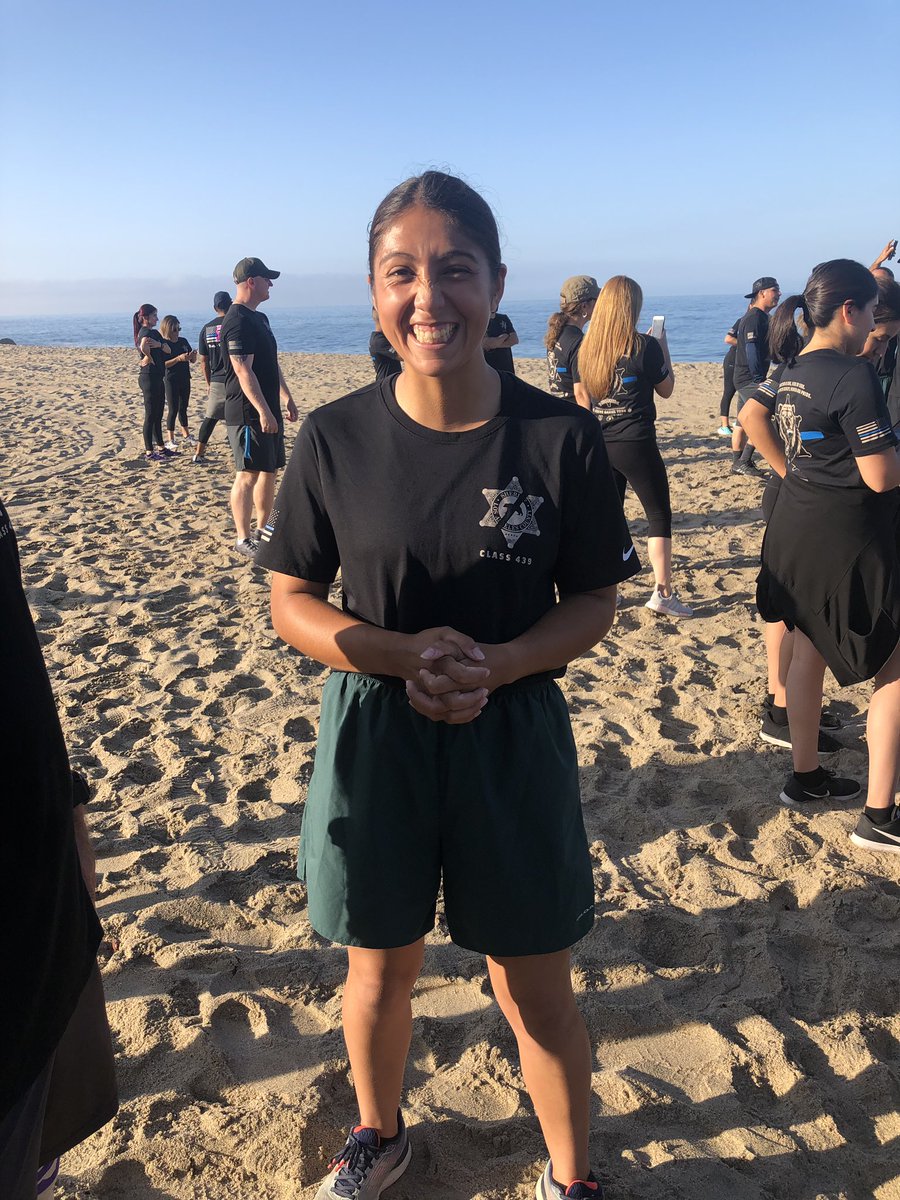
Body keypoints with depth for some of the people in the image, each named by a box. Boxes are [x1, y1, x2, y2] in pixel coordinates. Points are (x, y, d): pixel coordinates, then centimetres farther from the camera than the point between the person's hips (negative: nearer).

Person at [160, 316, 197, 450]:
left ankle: (186, 435, 28)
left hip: (185, 380, 5)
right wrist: (178, 358, -27)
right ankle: (170, 440, 3)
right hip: (171, 381, -5)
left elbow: (192, 361, 11)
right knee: (173, 410, -3)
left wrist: (193, 356, -12)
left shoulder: (183, 341, 6)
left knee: (183, 408, 16)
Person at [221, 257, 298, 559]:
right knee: (249, 474, -6)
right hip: (249, 412, -10)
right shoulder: (238, 321, -14)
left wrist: (286, 397, 23)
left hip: (268, 410, 10)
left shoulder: (260, 318, 18)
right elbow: (243, 370, -22)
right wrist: (263, 411, -26)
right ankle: (243, 539, -1)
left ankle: (261, 530, 23)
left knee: (269, 470, 13)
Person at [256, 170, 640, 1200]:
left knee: (533, 989, 13)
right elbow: (291, 602, -2)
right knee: (380, 967, 20)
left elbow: (594, 601, -2)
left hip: (512, 736, -1)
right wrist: (403, 653, -20)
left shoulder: (561, 438, -11)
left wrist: (496, 665, -21)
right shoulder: (335, 439, -9)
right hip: (373, 736, 1)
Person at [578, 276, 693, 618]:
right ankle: (663, 592, 3)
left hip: (598, 444, 5)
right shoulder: (645, 346, -10)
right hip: (636, 444, -5)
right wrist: (664, 348, 12)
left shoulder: (586, 348, 3)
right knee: (659, 515, 5)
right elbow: (666, 390, 3)